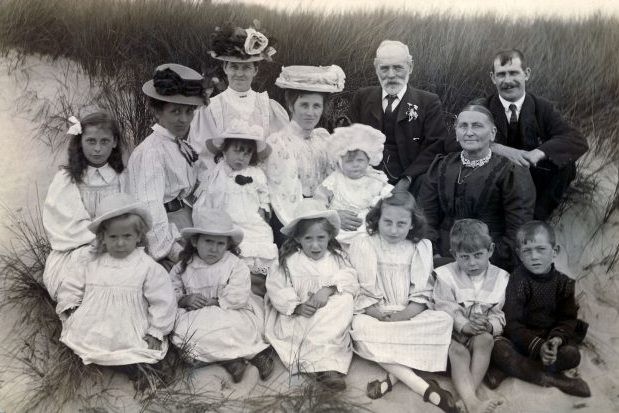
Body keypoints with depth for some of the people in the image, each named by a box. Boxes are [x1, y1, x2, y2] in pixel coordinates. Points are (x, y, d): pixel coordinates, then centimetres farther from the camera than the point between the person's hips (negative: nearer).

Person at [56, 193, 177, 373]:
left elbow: (162, 302, -3)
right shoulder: (94, 267, 12)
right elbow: (71, 289, 22)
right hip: (90, 334, 4)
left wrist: (156, 331, -7)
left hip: (127, 336, -4)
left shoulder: (148, 267, -2)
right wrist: (70, 307, 3)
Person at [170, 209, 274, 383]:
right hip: (197, 316, 5)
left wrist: (211, 302, -15)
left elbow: (236, 299, -15)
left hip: (231, 314, -4)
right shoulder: (183, 267, 6)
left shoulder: (236, 265, -6)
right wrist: (185, 300, -13)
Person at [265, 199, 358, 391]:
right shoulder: (290, 262, 4)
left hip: (330, 317, 1)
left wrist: (328, 289, -25)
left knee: (344, 300, -28)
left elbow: (349, 279, -5)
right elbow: (277, 289, -4)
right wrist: (297, 307, -21)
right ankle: (326, 365, -41)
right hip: (300, 317, -1)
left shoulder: (336, 257, 10)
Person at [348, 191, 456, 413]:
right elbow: (362, 292, -6)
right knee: (360, 327, -36)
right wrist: (382, 317, -21)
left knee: (444, 320, -26)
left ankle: (394, 376, -29)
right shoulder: (363, 245, -2)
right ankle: (426, 389, -38)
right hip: (374, 316, -2)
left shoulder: (421, 247, 4)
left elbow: (421, 294, -1)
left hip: (410, 316, 2)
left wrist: (403, 316, -19)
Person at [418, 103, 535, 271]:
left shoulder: (512, 173, 1)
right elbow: (427, 216, 9)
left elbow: (517, 229, -4)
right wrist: (433, 253, -4)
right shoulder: (440, 167, 13)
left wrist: (491, 262, -11)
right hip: (443, 260, 3)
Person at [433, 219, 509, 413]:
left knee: (485, 339, -32)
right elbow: (445, 309, -10)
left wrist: (490, 326, -23)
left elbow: (499, 314, 0)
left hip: (482, 334, 2)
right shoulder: (446, 276, -2)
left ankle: (468, 392, -38)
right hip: (451, 334, -2)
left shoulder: (500, 278, 3)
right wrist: (464, 325, -27)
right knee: (458, 351, -32)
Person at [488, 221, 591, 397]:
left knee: (572, 354, -25)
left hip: (550, 338, 3)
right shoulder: (516, 281, -11)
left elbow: (568, 319, -1)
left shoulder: (563, 283, -1)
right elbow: (511, 323, -16)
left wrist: (557, 339, -24)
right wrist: (538, 346, -30)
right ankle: (550, 378, -27)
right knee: (497, 347, -32)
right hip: (520, 339, -3)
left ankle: (510, 369, -23)